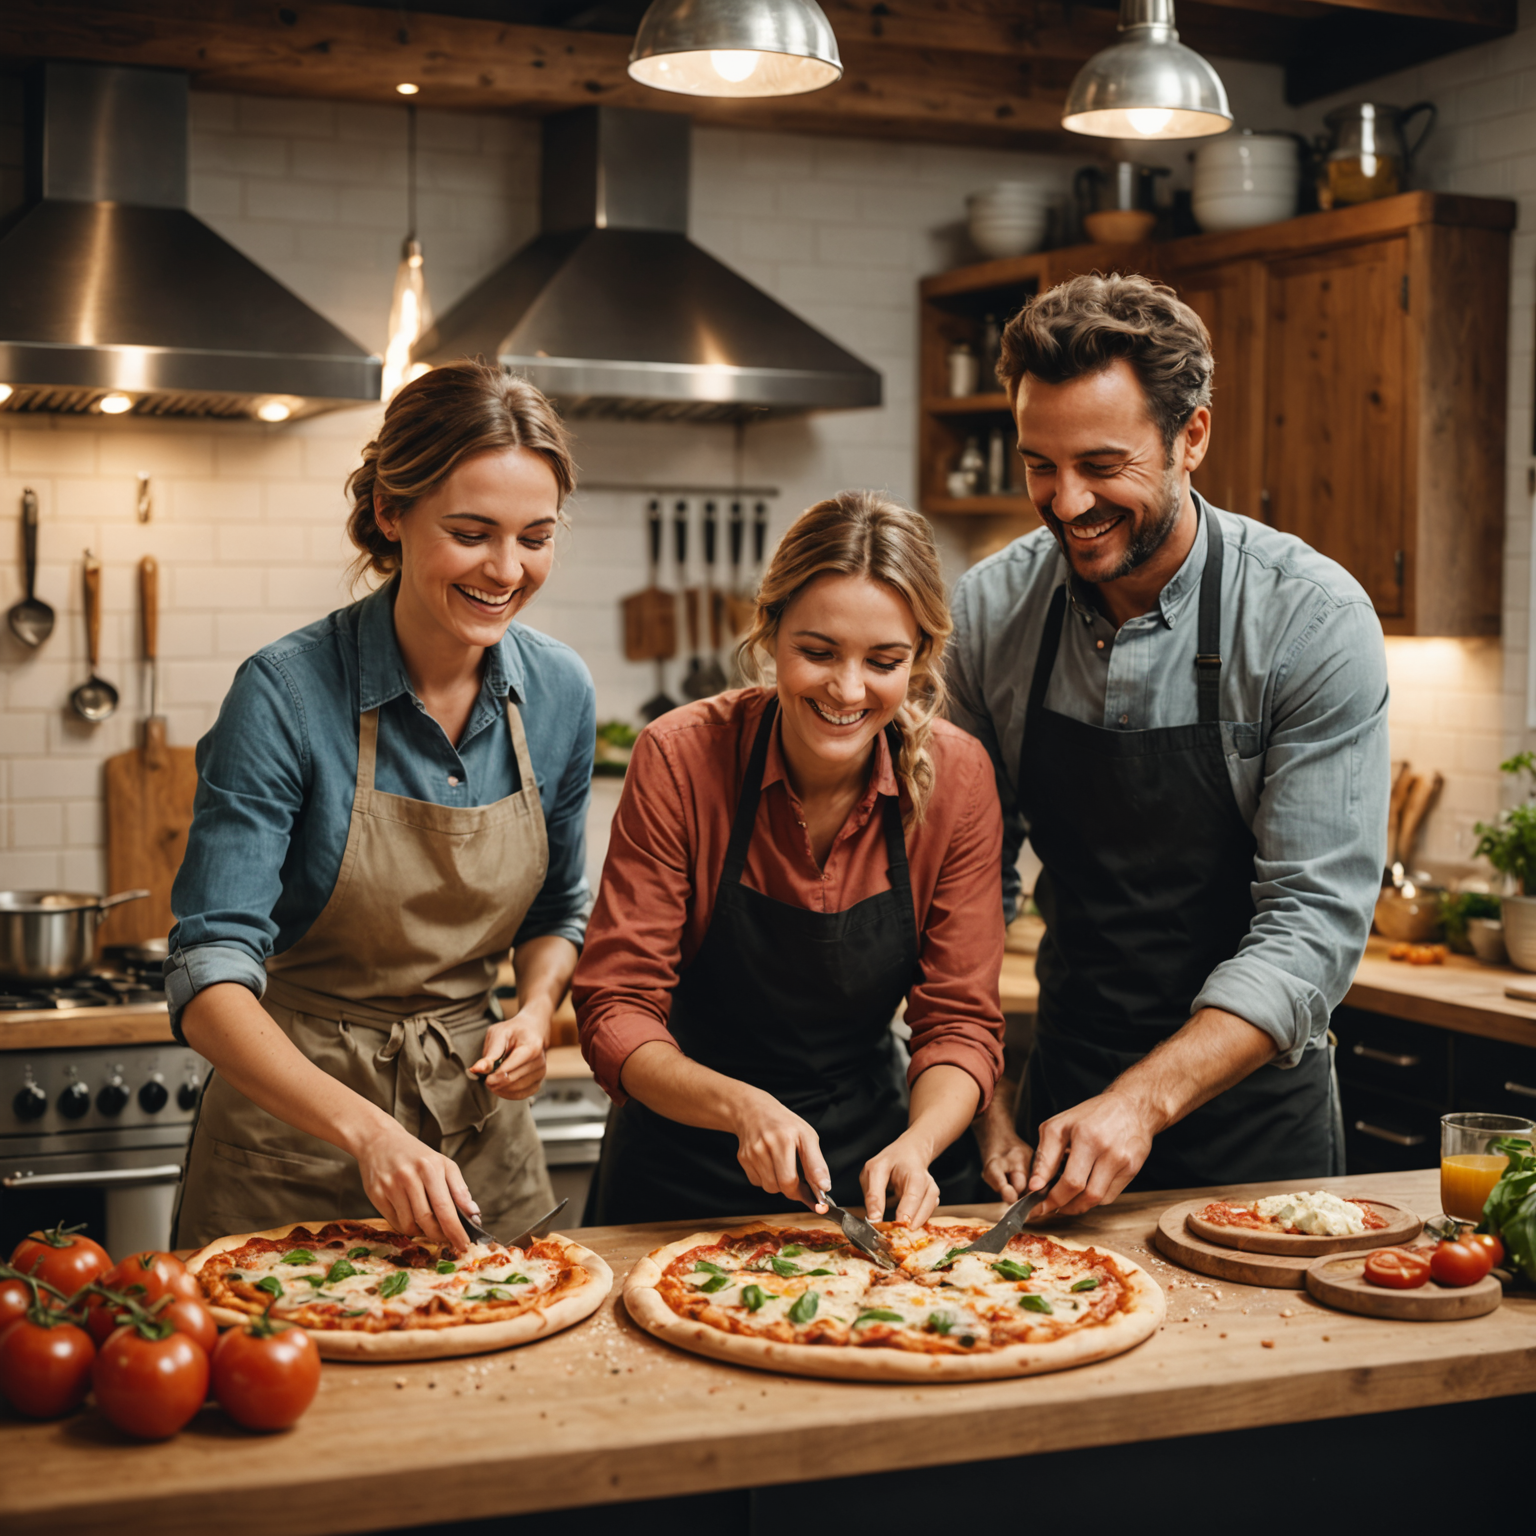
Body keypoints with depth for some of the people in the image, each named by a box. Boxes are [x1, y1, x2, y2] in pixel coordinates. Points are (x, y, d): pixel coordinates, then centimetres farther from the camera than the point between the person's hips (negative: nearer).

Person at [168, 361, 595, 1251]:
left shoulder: (560, 692, -4)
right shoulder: (287, 694, -19)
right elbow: (210, 982, -23)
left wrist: (536, 1010, -9)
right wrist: (366, 1128, -36)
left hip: (480, 1136, 4)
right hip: (292, 1143, -4)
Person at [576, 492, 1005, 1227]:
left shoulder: (956, 777, -10)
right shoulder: (681, 758, -16)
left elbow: (958, 1021, -5)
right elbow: (616, 1011, -14)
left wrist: (916, 1146, -24)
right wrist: (742, 1107, -31)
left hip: (871, 1161, 2)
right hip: (687, 1175, -1)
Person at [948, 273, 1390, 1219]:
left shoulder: (1314, 620, -17)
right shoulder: (988, 612, -7)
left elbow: (1315, 921, -20)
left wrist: (1142, 1104, -28)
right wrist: (987, 1107, -10)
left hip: (1252, 1113, -2)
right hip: (1065, 1093, 3)